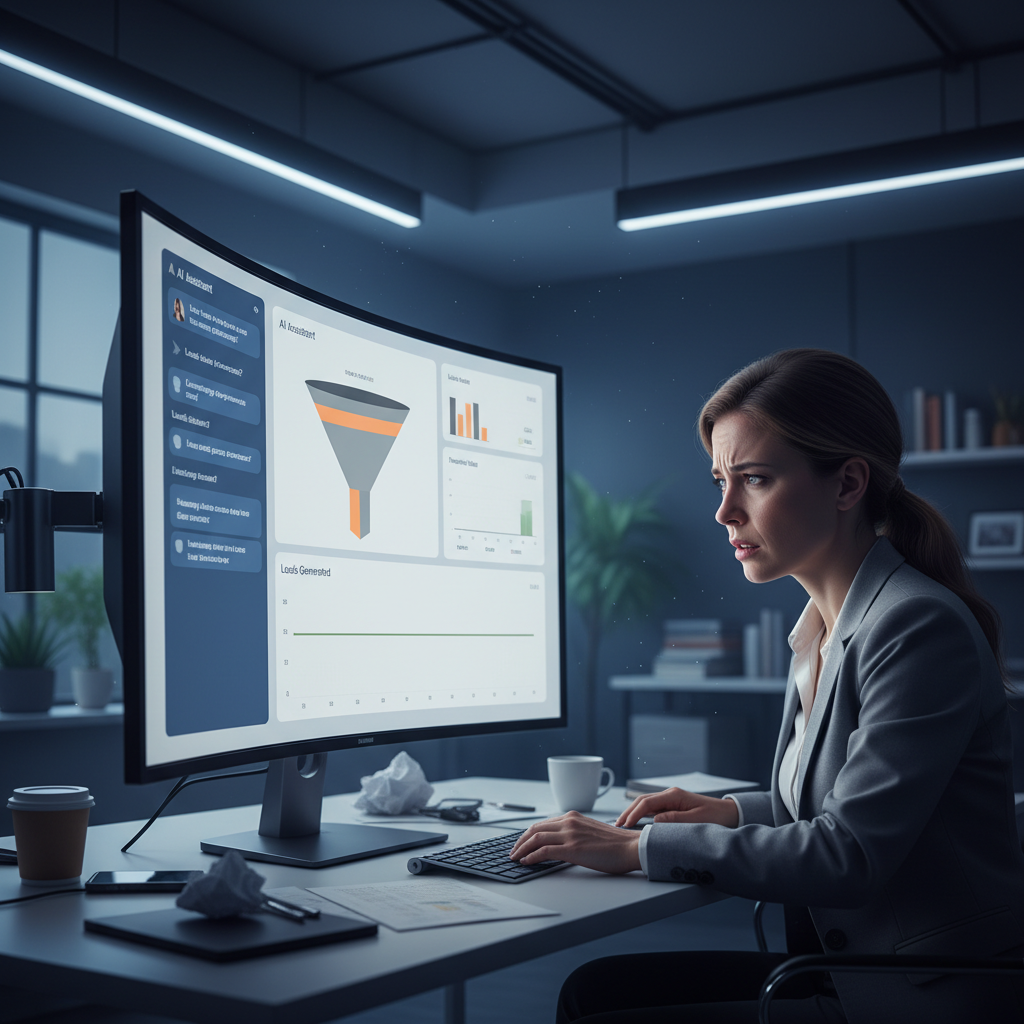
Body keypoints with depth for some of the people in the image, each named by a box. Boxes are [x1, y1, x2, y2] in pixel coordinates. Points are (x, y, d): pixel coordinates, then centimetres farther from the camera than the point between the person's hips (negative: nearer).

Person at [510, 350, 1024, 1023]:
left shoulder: (921, 628, -19)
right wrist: (734, 813, 7)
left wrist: (640, 848, -17)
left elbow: (848, 853, -22)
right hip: (849, 966, 8)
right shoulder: (820, 628, 10)